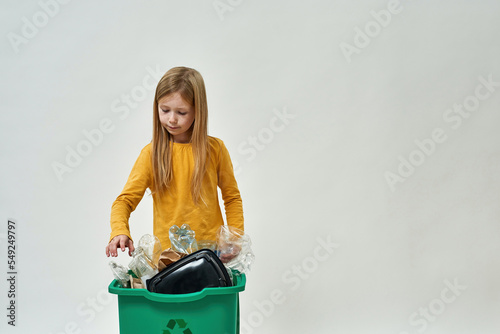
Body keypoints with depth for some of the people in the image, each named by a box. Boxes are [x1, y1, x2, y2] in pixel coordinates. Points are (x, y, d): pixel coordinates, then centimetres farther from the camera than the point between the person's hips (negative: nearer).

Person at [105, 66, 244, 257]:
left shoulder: (215, 149, 2)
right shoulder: (152, 153, -1)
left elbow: (232, 197, 10)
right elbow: (125, 199, -2)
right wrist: (119, 232, -21)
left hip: (212, 249, 1)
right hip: (166, 252, 0)